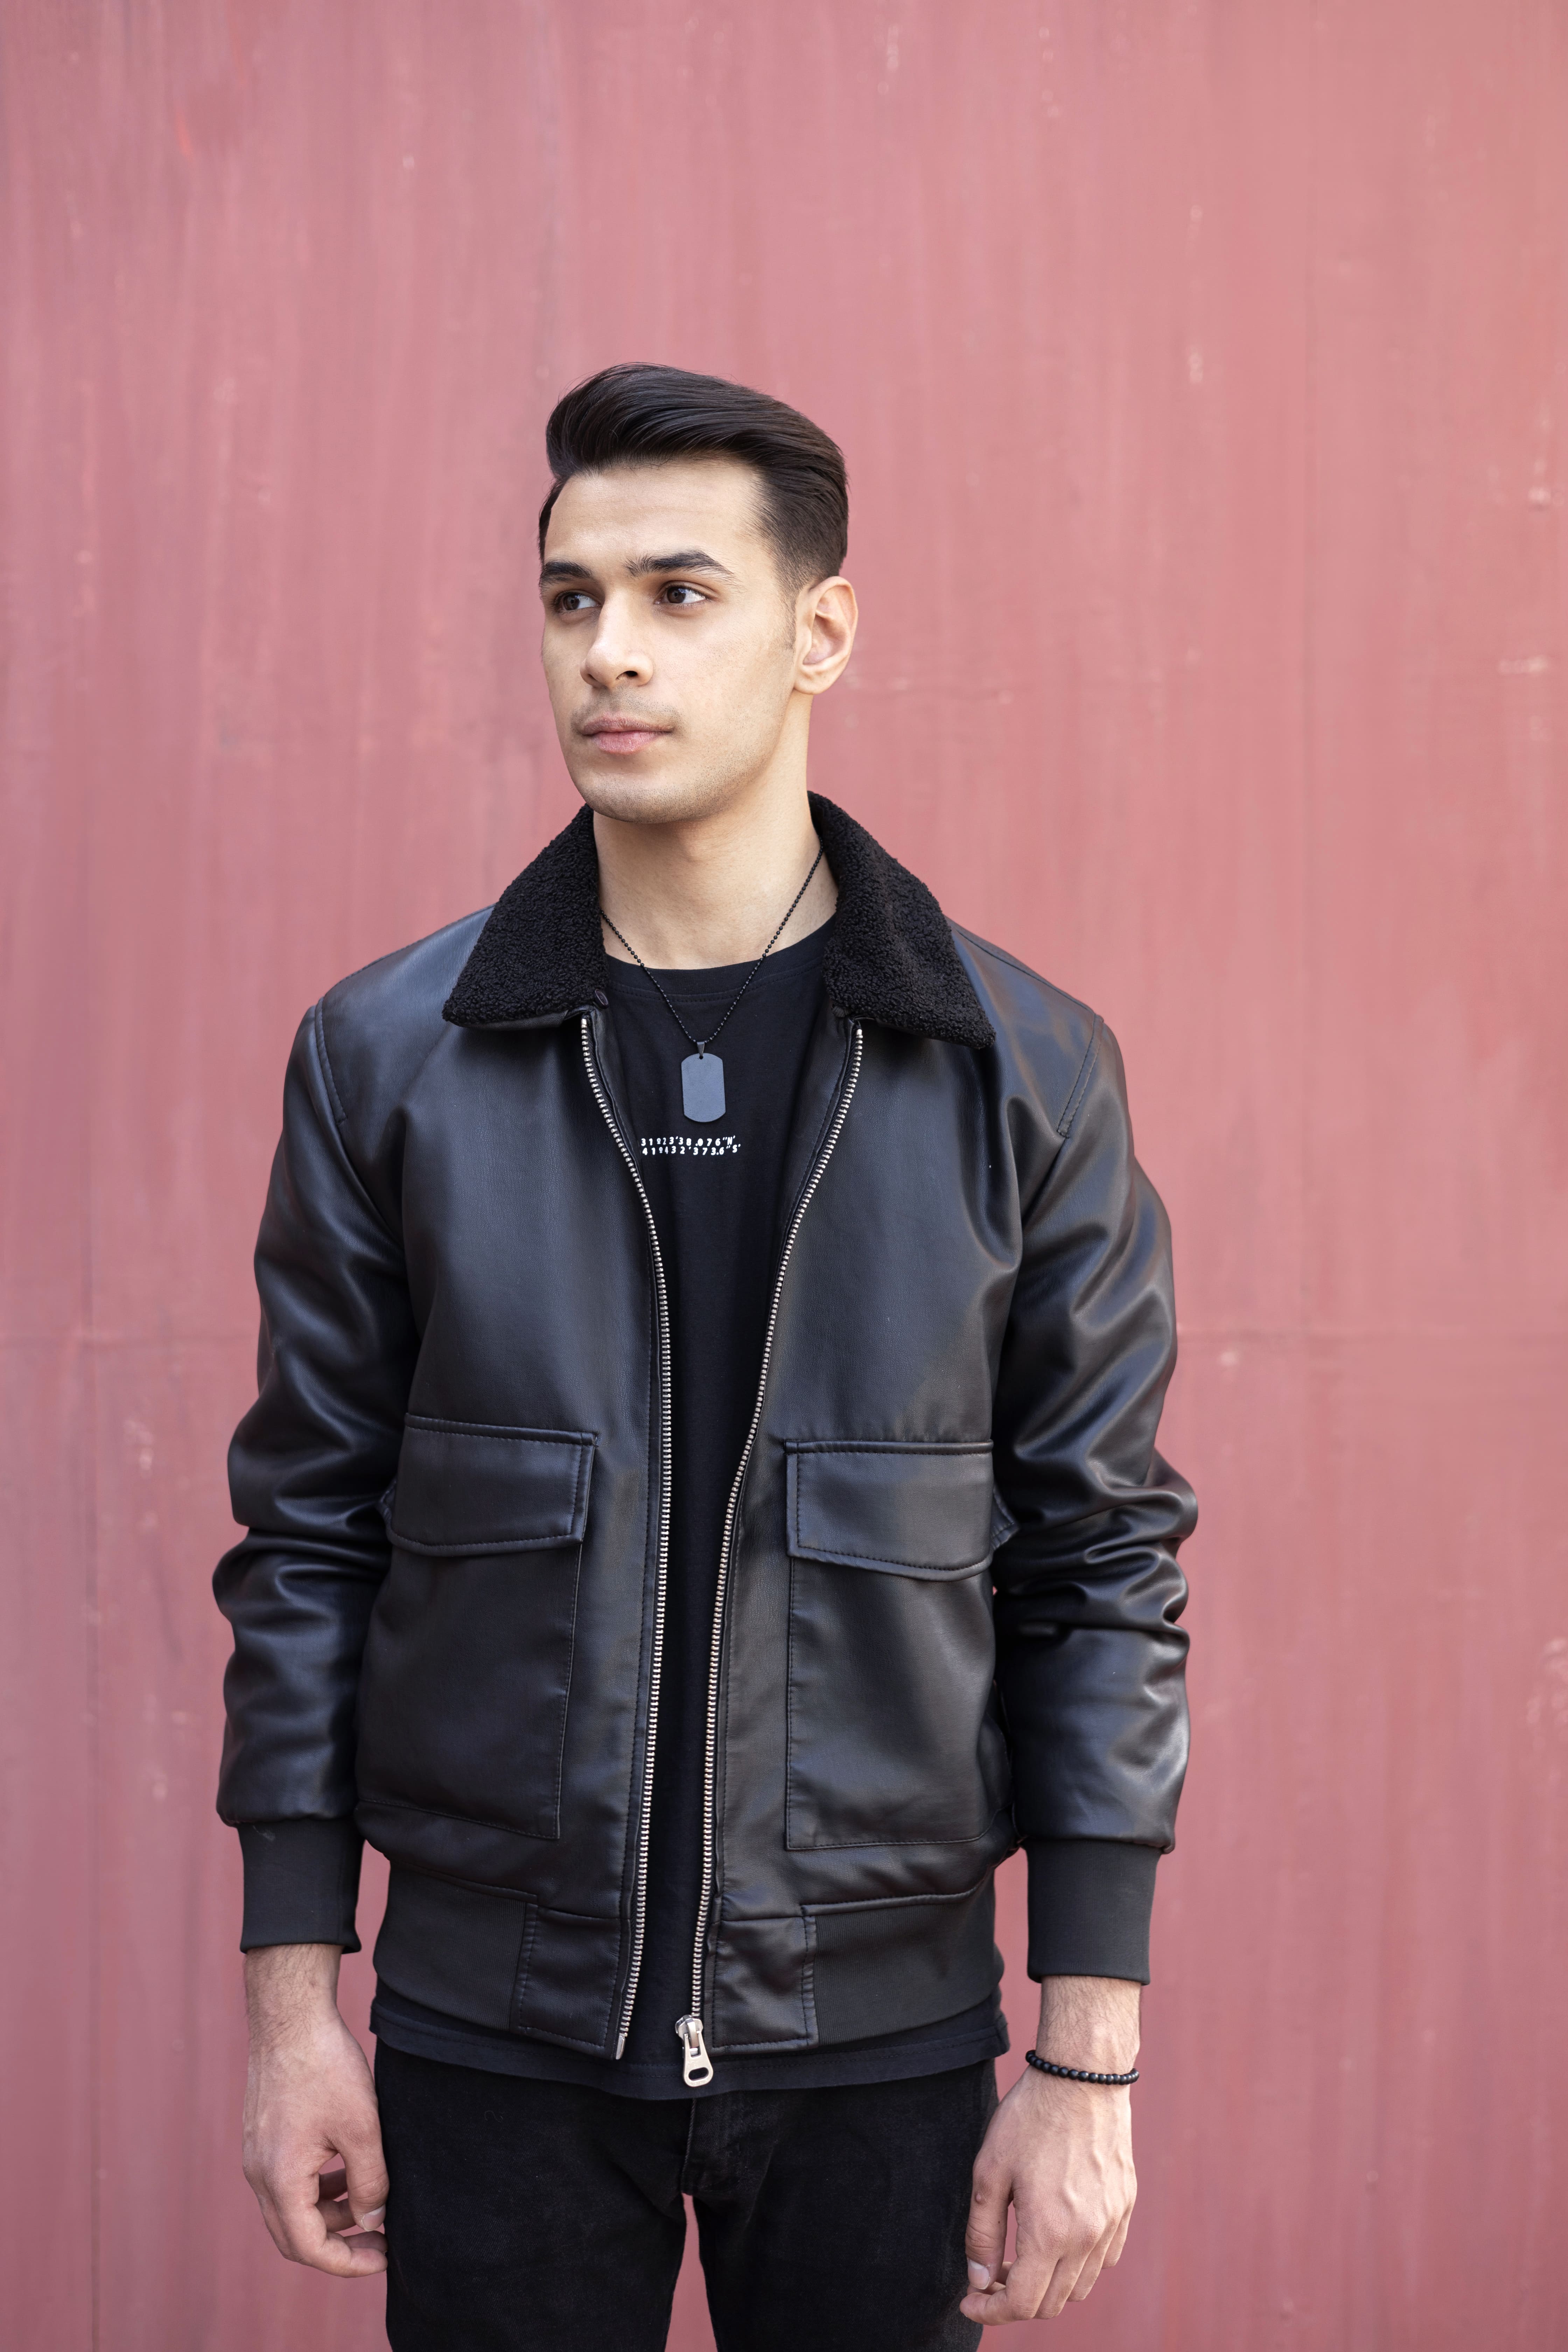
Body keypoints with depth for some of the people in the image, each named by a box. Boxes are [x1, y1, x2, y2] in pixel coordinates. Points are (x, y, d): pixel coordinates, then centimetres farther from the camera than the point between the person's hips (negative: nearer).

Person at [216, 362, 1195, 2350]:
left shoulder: (1018, 1070, -3)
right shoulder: (390, 1059, -1)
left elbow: (1103, 1561, -1)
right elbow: (309, 1534, 2)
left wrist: (1089, 2059, -4)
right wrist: (291, 2008, 0)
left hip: (878, 2037, 0)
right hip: (490, 2036, 1)